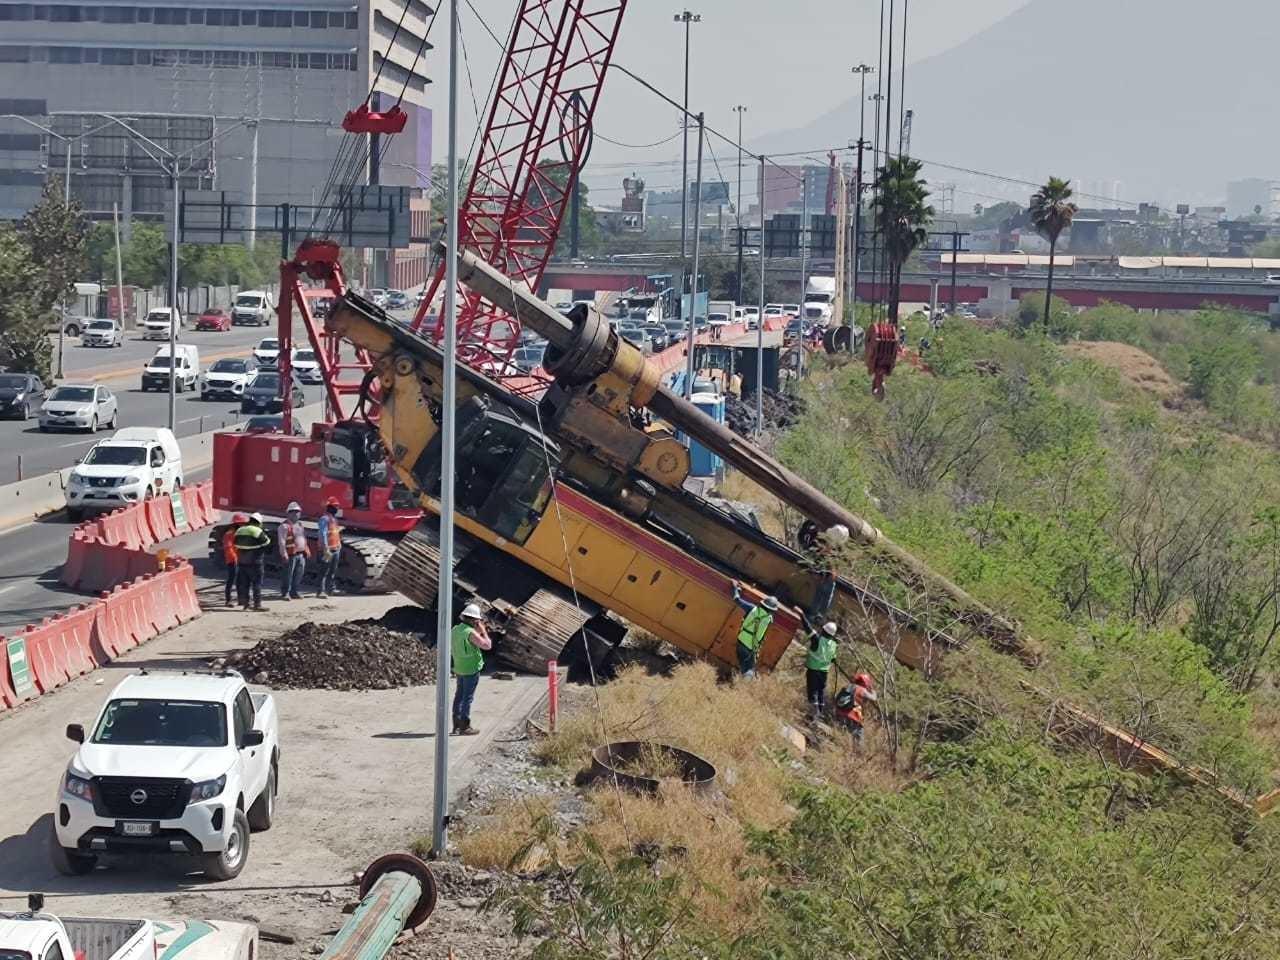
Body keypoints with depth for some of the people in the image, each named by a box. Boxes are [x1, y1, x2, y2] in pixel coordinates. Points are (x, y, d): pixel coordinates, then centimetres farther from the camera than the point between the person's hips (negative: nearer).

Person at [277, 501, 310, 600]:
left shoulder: (300, 525, 17)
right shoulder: (284, 526, -9)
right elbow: (281, 542, -14)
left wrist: (306, 551, 18)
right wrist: (284, 555, -19)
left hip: (301, 555, 8)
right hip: (290, 555, -8)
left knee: (298, 575, 10)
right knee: (287, 575, -5)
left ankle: (294, 592, 20)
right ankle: (285, 593, 2)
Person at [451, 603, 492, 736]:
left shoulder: (455, 630, 3)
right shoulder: (471, 633, -22)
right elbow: (487, 645, -18)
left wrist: (477, 631, 15)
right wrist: (483, 630, -7)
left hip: (459, 669, 8)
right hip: (471, 670, -8)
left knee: (459, 696, 16)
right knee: (468, 698, -2)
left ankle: (457, 725, 22)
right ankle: (465, 727, 1)